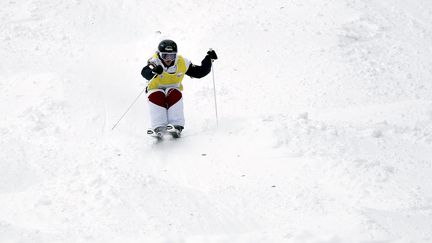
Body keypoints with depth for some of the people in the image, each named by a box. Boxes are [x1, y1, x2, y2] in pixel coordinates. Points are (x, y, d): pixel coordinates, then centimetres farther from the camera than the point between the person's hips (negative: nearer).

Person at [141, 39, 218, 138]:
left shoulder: (182, 63, -10)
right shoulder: (155, 62, -20)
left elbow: (199, 72, -2)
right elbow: (145, 73, -42)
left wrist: (209, 59, -14)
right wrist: (154, 72, -64)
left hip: (173, 90, 2)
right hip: (156, 90, -2)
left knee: (175, 95, -31)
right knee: (156, 97, -34)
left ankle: (176, 126, -37)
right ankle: (158, 127, -39)